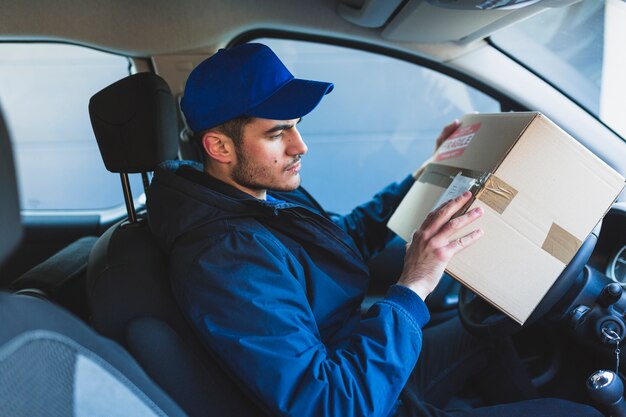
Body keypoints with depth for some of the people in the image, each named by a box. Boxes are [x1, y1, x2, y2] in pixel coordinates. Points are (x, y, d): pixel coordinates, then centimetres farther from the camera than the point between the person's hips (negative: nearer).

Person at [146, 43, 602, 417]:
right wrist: (411, 290, -35)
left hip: (371, 362, 9)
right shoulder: (228, 261, -34)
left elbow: (348, 236, 16)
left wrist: (424, 175, 10)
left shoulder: (269, 191, -3)